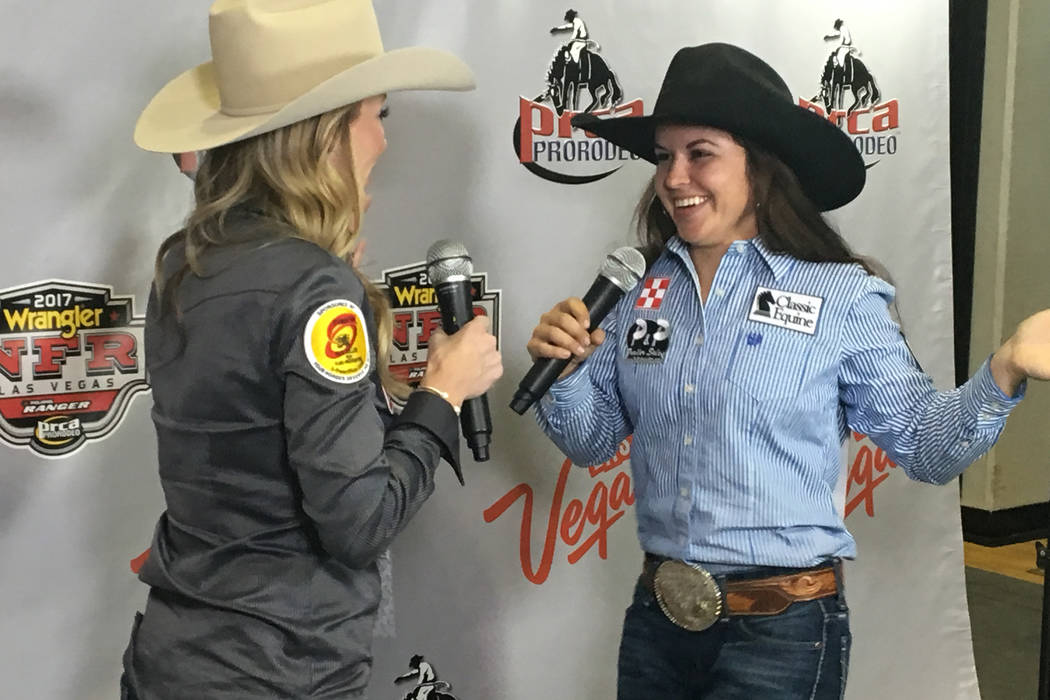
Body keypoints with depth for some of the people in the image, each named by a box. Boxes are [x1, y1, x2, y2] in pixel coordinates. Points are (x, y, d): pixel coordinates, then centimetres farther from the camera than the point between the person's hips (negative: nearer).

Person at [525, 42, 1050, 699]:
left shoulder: (841, 297, -9)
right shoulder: (642, 293, 3)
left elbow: (922, 445, -5)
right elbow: (593, 440, 10)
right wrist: (564, 370, -9)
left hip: (784, 629, -4)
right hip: (657, 617, 5)